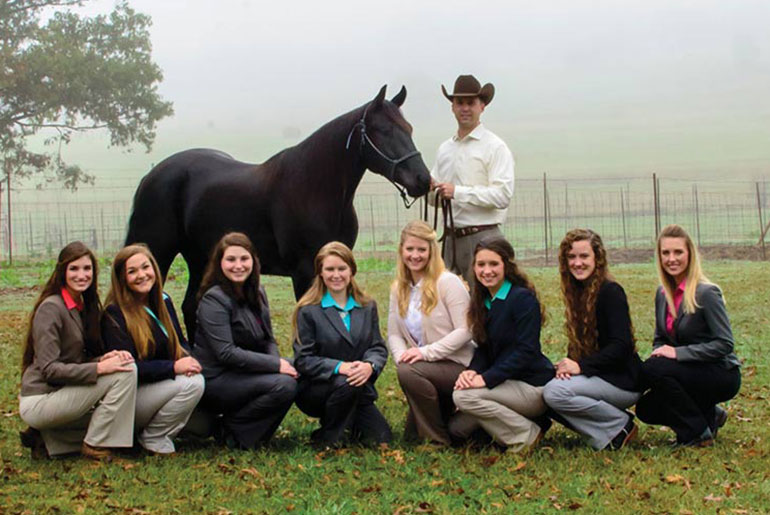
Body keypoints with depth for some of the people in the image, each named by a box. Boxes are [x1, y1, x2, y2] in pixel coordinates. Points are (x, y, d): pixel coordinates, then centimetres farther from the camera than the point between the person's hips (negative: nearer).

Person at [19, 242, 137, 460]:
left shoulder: (84, 306, 12)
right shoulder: (51, 308, -15)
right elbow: (49, 369, -20)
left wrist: (105, 358, -8)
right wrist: (99, 368, -26)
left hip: (61, 393, 9)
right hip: (38, 401, -9)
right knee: (126, 371, -18)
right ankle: (94, 445, -8)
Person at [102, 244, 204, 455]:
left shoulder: (162, 301, 8)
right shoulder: (114, 314, -15)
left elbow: (180, 341, 15)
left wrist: (187, 358, -11)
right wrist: (174, 367, -28)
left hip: (163, 385, 8)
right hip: (129, 397, -8)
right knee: (191, 384, -27)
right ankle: (153, 438, -8)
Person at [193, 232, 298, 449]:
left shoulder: (258, 293, 9)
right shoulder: (214, 299, -17)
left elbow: (268, 340, 11)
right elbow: (226, 353, -23)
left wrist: (279, 362, -12)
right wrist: (275, 365, -23)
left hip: (244, 374, 9)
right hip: (215, 380, -9)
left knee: (295, 373, -10)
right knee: (284, 385, -25)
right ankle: (232, 428, -7)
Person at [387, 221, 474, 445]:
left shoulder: (448, 282, -12)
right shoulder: (398, 289, 9)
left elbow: (465, 330, -18)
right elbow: (394, 334, 7)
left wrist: (426, 352, -24)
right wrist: (402, 356, -15)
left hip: (457, 365, -7)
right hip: (428, 369, 7)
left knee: (409, 372, -33)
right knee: (412, 434, 3)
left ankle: (439, 441, -18)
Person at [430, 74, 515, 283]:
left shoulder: (495, 147, -4)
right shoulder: (445, 149, 17)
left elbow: (503, 196, -15)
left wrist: (458, 192, -18)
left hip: (483, 237, -6)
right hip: (451, 239, 6)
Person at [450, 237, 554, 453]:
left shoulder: (523, 298, -16)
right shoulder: (483, 301, 9)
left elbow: (527, 351, -22)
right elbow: (484, 347, 8)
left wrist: (487, 378, -28)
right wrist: (472, 371, -14)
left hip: (533, 386, -9)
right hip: (508, 384, 9)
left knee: (464, 396, -26)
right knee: (457, 428, 3)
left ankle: (527, 435, -10)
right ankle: (523, 421, 13)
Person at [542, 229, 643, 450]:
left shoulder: (611, 292, -14)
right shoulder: (577, 291, 11)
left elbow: (621, 346, -21)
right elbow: (578, 341, 13)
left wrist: (581, 366, -23)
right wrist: (568, 364, -8)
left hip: (623, 380, -9)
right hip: (597, 377, 9)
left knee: (554, 392, -25)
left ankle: (621, 426, -8)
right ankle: (606, 437, 1)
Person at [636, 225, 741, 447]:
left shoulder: (706, 293, -19)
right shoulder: (663, 294, 4)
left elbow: (725, 344, -22)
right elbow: (660, 339, 14)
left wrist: (678, 353, -25)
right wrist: (658, 354, -10)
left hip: (721, 375, -8)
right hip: (693, 372, 8)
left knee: (652, 370, -26)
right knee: (645, 410, -5)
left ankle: (699, 433, -12)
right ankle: (709, 416, 13)